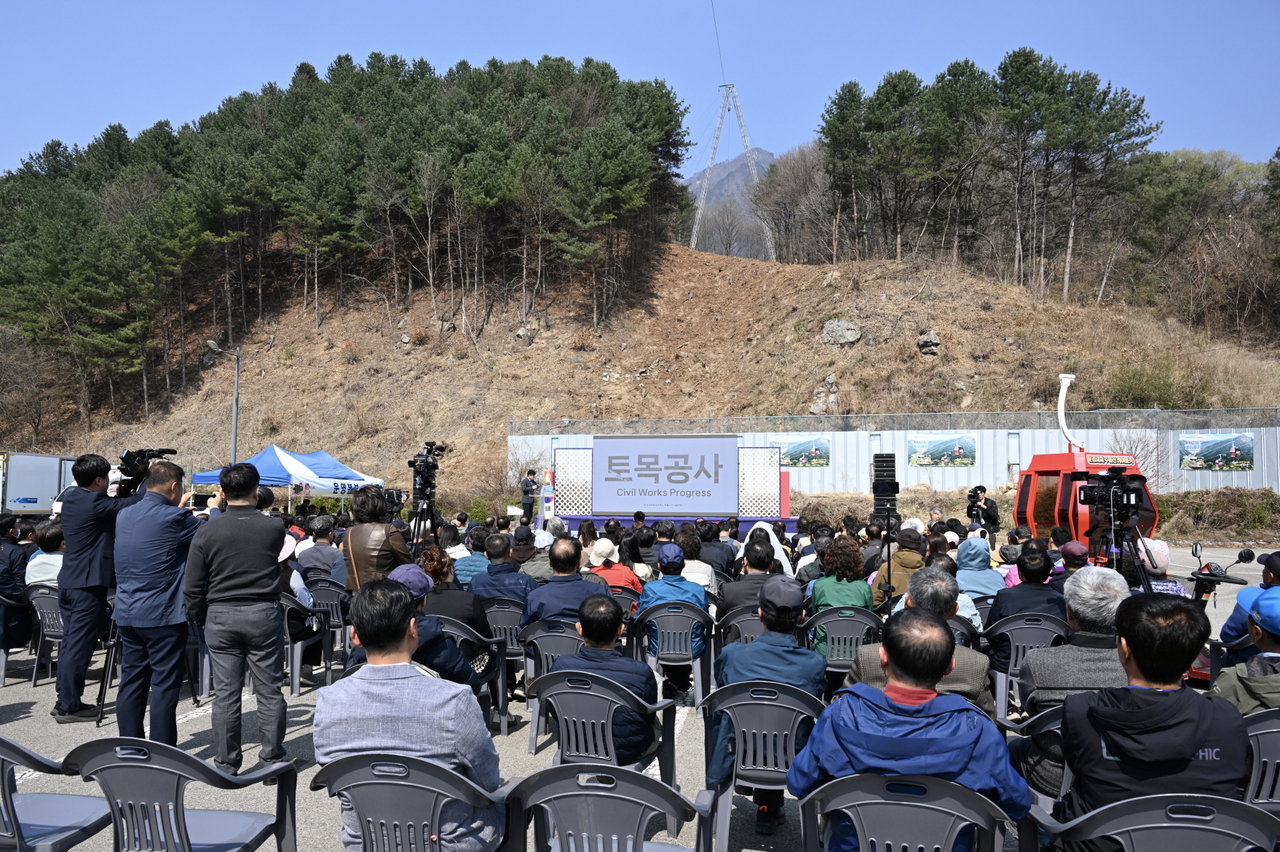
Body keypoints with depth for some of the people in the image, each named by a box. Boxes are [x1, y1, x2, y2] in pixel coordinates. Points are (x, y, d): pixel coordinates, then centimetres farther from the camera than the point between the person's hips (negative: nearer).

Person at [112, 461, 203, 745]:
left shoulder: (125, 515, 8)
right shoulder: (174, 518, -15)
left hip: (127, 614, 8)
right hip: (162, 615, -7)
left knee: (131, 684, 13)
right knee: (164, 687, -1)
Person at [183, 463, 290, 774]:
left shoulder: (208, 531, -6)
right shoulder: (274, 528, -6)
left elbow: (192, 587, -2)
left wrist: (201, 619, 12)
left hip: (221, 617, 1)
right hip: (264, 614, 0)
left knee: (225, 693, 8)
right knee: (270, 690, 8)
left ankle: (226, 762, 16)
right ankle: (272, 758, 15)